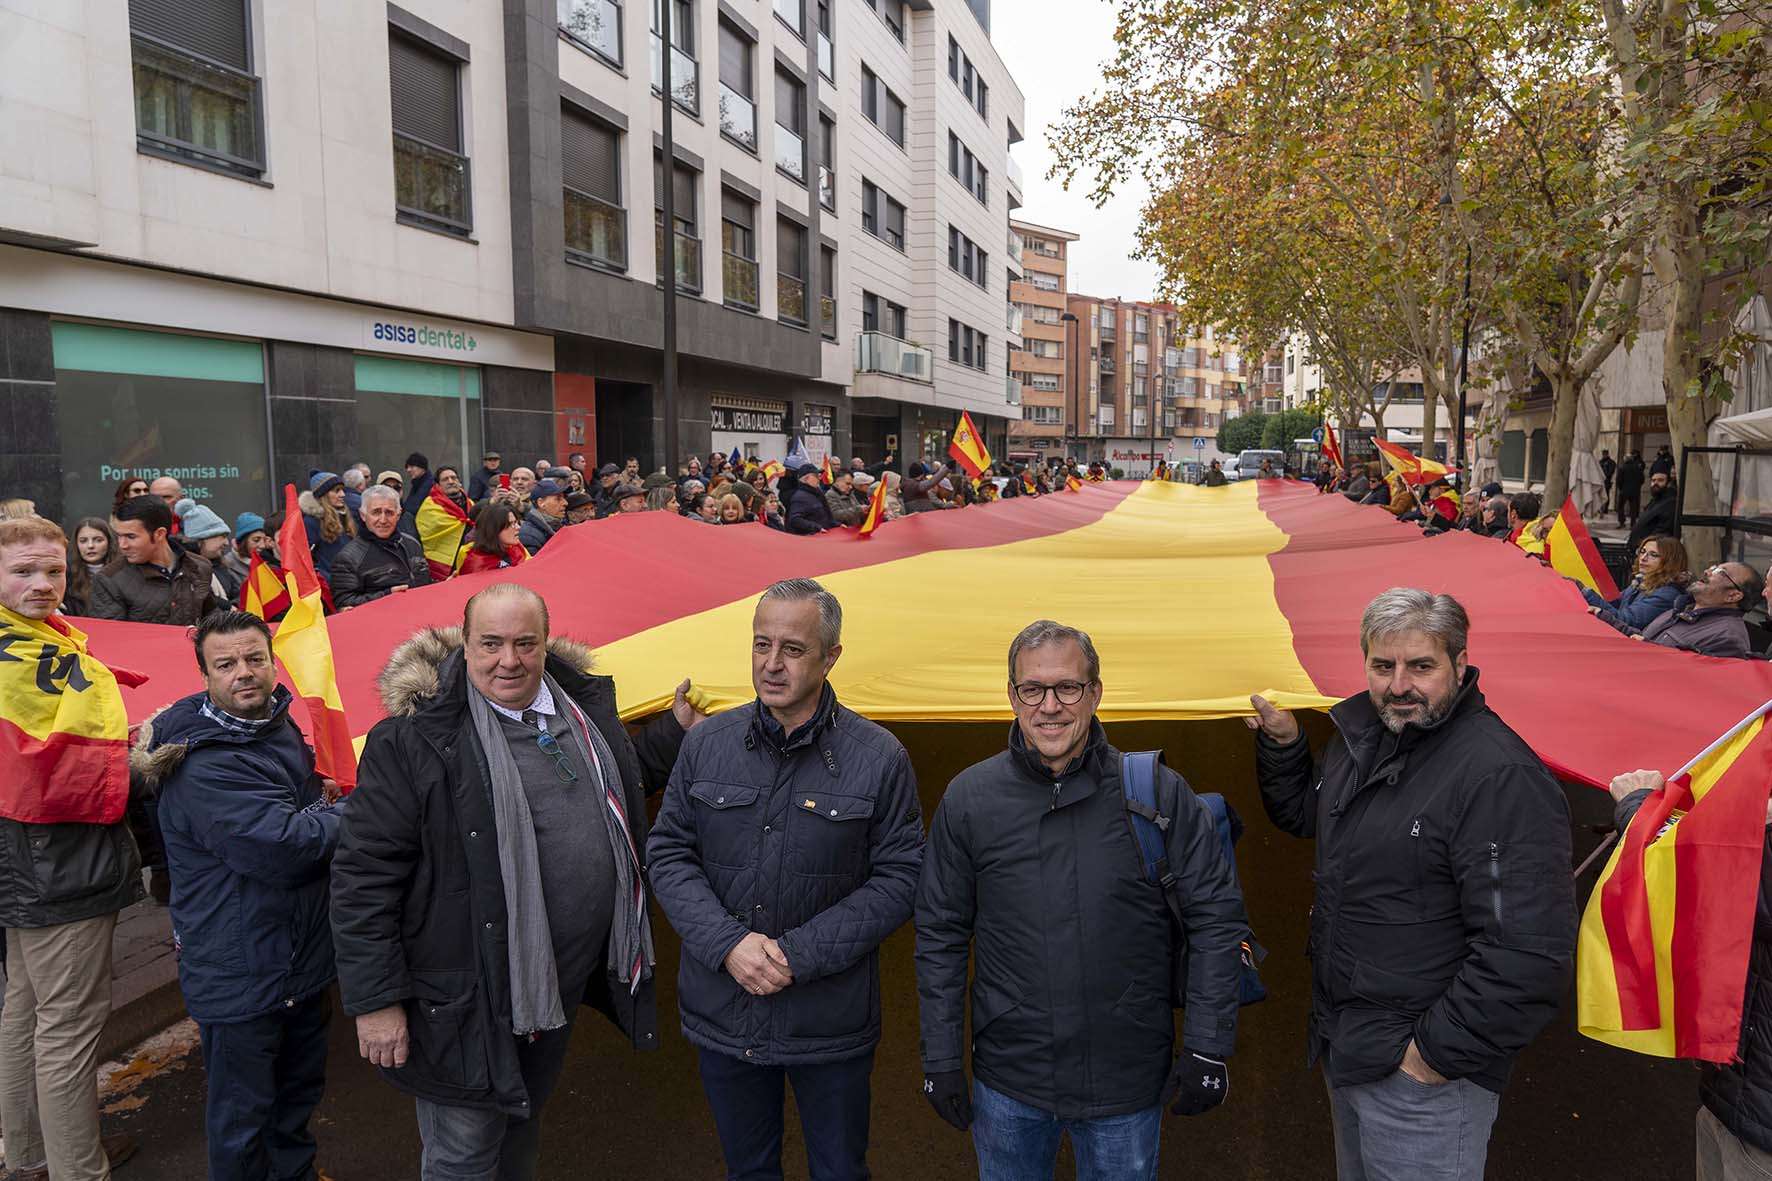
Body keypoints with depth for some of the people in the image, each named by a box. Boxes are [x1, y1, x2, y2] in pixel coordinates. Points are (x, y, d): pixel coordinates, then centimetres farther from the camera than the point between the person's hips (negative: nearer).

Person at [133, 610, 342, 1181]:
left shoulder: (282, 725, 4)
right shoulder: (204, 764, -25)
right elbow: (283, 846, -31)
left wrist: (326, 794, 4)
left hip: (303, 956, 9)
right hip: (239, 974, -8)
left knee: (300, 1090, 25)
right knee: (243, 1113, 9)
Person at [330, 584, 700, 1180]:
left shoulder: (584, 704, 1)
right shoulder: (415, 739, -19)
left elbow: (624, 781, 22)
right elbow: (363, 874, -17)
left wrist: (676, 730, 9)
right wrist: (374, 1001, -17)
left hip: (565, 987, 6)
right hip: (471, 999, -6)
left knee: (522, 1123, 28)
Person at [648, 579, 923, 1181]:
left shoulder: (879, 758, -10)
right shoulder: (706, 744, -2)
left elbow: (898, 878, -9)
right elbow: (668, 854, 1)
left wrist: (799, 954, -16)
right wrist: (728, 944, -14)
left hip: (830, 1018, -2)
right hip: (721, 1013, 3)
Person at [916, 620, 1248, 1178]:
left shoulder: (1159, 793, -8)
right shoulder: (969, 798, -5)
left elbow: (1216, 918, -3)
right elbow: (940, 936, 1)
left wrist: (1207, 1049, -5)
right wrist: (941, 1061, 1)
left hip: (1128, 1086, -1)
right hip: (1007, 1084, 1)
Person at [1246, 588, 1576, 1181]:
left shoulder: (1501, 776, -25)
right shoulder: (1358, 733, 3)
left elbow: (1529, 952, -29)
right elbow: (1306, 816, 23)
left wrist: (1441, 1049, -21)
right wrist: (1283, 747, 6)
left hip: (1424, 1073, -8)